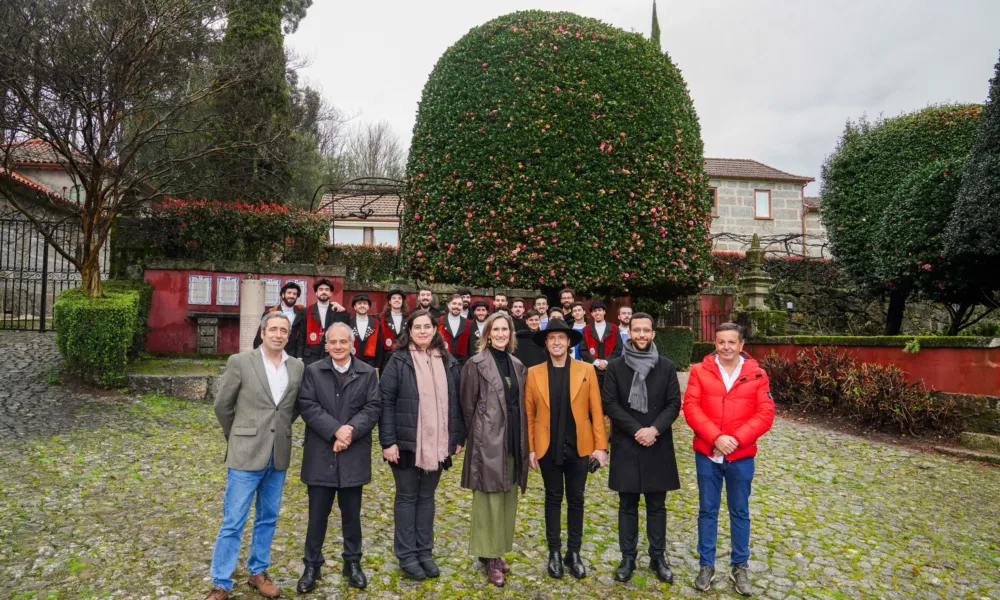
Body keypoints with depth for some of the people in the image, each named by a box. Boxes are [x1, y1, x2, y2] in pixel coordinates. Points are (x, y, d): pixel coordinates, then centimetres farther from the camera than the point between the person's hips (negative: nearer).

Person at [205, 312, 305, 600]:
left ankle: (258, 572, 32)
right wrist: (237, 438, 9)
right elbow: (222, 405, 1)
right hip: (246, 454, -4)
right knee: (233, 523, 3)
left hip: (278, 456, 4)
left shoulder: (297, 366, 2)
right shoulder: (240, 362, -8)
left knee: (267, 519, 16)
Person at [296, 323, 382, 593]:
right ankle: (312, 565, 25)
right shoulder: (312, 371, 0)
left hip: (353, 456, 1)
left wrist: (351, 430, -19)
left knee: (352, 514, 13)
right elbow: (307, 406, -9)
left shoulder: (368, 373, 3)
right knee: (317, 514, 9)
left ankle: (353, 563, 28)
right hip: (320, 455, 0)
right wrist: (335, 430, -19)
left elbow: (373, 407, -4)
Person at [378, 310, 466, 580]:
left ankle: (425, 551, 26)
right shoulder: (399, 361, -5)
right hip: (406, 443, -3)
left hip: (437, 444, 3)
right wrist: (388, 441, -14)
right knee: (407, 497, 8)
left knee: (427, 497, 14)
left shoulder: (448, 363, 5)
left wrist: (458, 438, 5)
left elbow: (456, 402, 8)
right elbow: (385, 401, -8)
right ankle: (407, 555, 20)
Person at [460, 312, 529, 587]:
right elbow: (468, 406, -4)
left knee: (507, 498, 13)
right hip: (488, 441, -6)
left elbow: (521, 405, 14)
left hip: (513, 440, 6)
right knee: (489, 498, 0)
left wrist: (523, 440, 8)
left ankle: (498, 550, 27)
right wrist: (474, 438, -1)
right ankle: (489, 557, 12)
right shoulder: (476, 364, -7)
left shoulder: (517, 366, 11)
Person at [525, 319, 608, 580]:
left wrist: (600, 445, -6)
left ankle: (574, 553, 24)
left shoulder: (586, 370, -1)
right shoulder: (534, 372, 0)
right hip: (548, 448, 0)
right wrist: (531, 448, -3)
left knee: (576, 500, 10)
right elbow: (529, 414, 0)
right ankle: (554, 553, 24)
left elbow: (596, 411, -2)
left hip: (579, 448, 0)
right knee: (553, 499, 11)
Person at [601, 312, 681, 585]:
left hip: (658, 446, 1)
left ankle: (658, 558, 23)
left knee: (656, 506, 10)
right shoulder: (615, 366, -1)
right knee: (628, 506, 8)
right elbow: (609, 403, -6)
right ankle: (627, 558, 19)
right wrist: (636, 430, -14)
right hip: (626, 445, -1)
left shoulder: (666, 366, 2)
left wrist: (655, 429, -15)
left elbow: (674, 404, -1)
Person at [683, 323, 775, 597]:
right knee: (707, 511, 10)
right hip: (707, 454, 0)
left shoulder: (757, 374, -2)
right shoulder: (700, 371, -3)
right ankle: (706, 566, 24)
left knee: (740, 512, 13)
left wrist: (736, 439, -17)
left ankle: (740, 567, 28)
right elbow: (691, 408, -8)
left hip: (742, 456, 0)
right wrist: (716, 437, -19)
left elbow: (765, 414, -6)